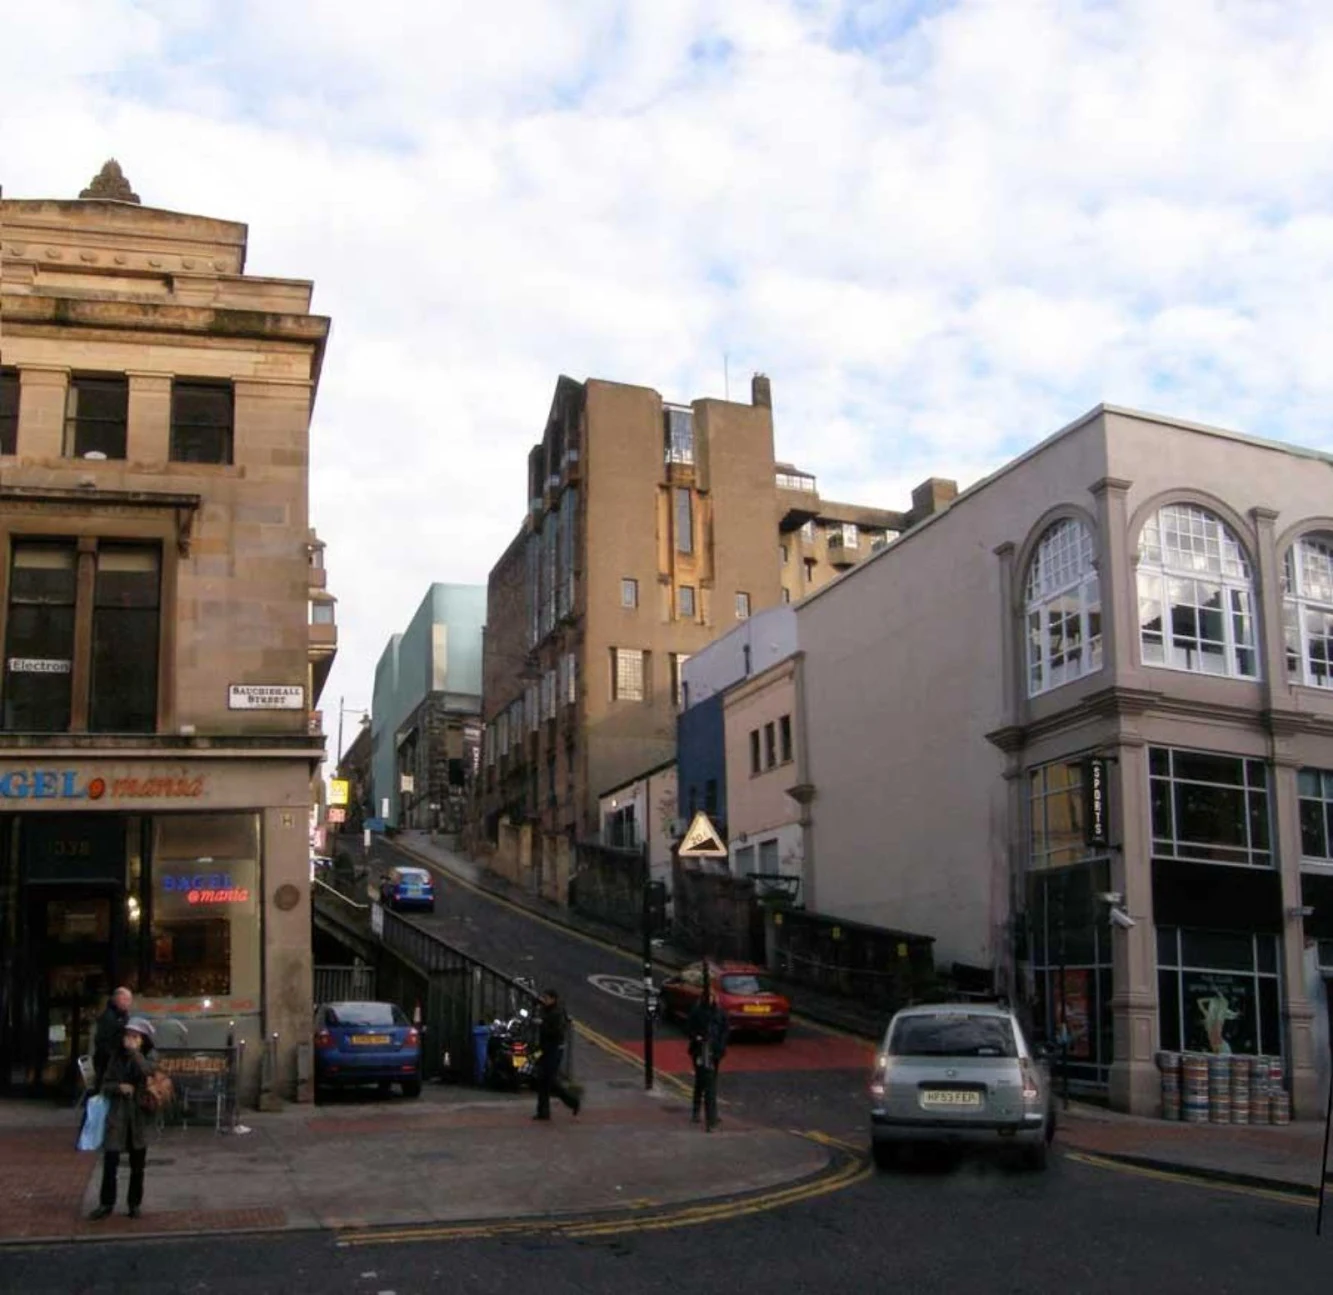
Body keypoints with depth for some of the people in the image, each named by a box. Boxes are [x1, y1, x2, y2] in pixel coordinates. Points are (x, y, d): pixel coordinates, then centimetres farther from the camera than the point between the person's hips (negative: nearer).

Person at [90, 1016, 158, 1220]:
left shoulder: (148, 1058, 0)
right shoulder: (116, 1056, 5)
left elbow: (147, 1071, -23)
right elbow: (105, 1085, 6)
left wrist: (134, 1051, -19)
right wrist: (119, 1087, -13)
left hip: (139, 1116, -1)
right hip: (117, 1116, 1)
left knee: (137, 1165, 7)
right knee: (110, 1162, -3)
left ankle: (134, 1204, 18)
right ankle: (106, 1203, 8)